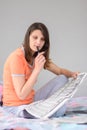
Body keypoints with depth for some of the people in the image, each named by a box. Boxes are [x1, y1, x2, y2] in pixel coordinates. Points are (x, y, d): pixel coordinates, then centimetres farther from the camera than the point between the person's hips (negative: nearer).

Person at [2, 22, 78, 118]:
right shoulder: (17, 57, -24)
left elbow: (60, 71, 7)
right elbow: (22, 95, -26)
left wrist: (72, 74, -16)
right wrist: (37, 69, -31)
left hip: (32, 100, 8)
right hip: (16, 106, -8)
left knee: (62, 79, -1)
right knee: (59, 111, -27)